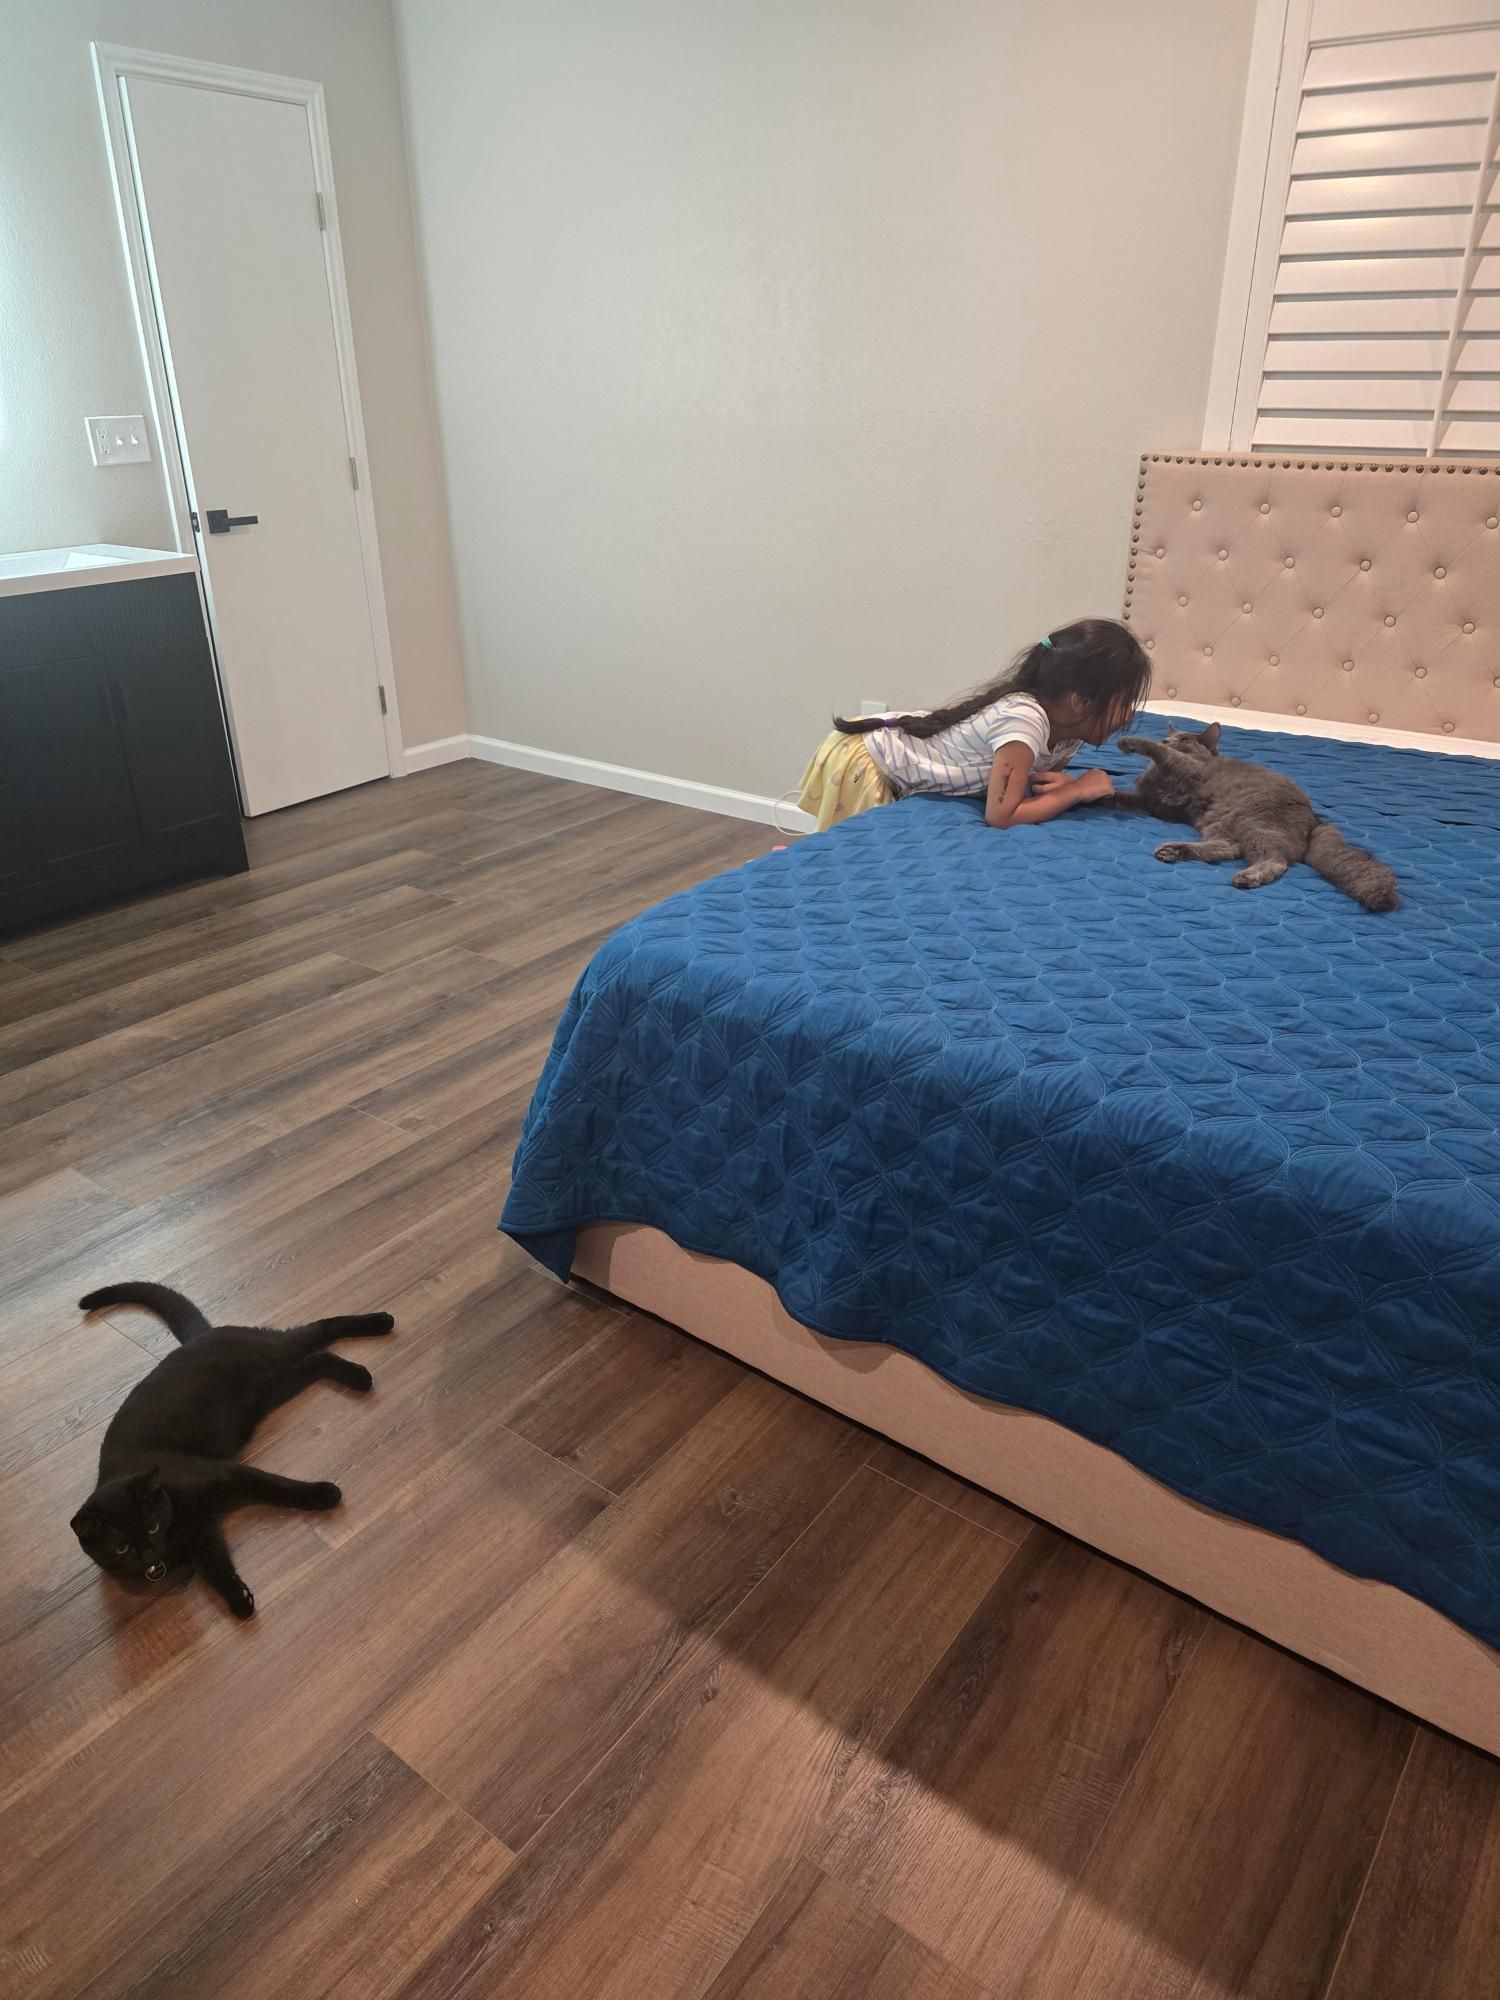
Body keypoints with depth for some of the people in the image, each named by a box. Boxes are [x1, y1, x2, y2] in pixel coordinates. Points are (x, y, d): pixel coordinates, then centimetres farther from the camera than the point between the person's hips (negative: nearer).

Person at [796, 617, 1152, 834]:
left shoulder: (1064, 723, -7)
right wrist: (1077, 790, -24)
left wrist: (1059, 784, -13)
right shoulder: (1023, 719, -33)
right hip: (861, 758, -8)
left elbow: (1040, 771, 11)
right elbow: (1000, 816, -36)